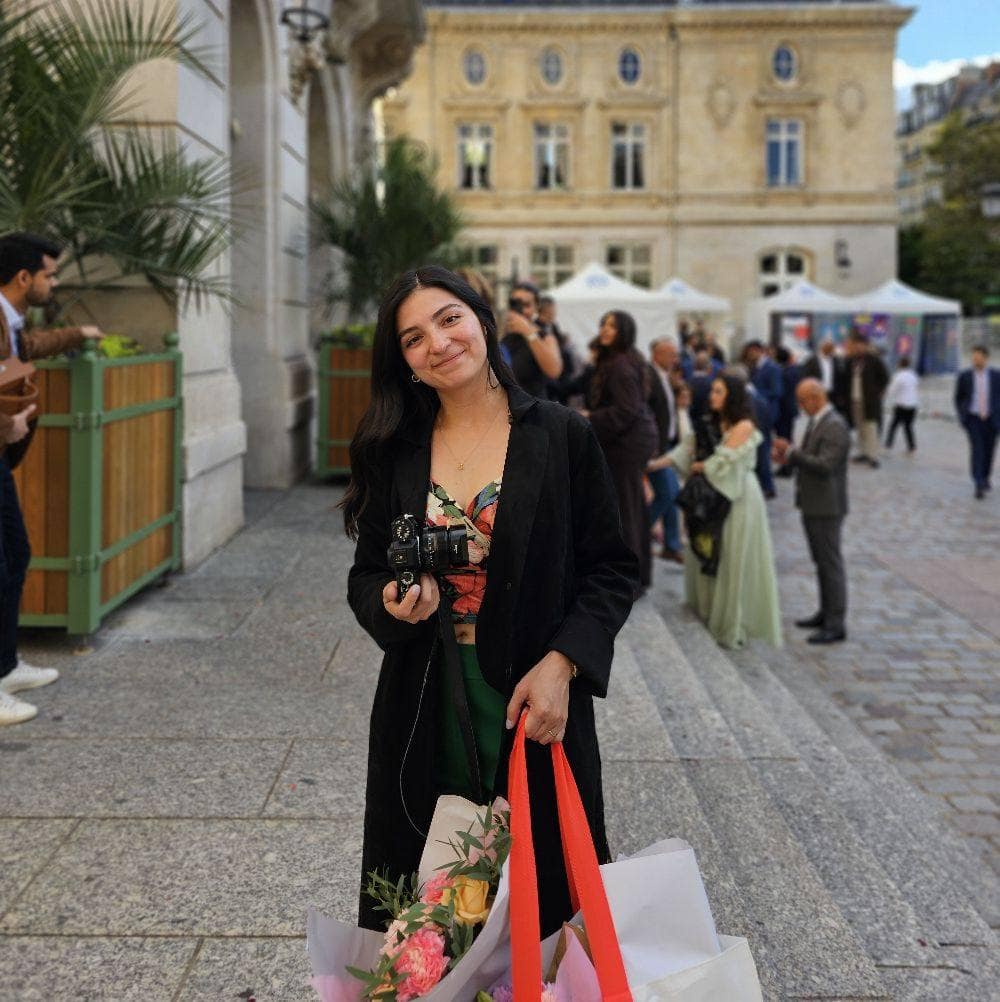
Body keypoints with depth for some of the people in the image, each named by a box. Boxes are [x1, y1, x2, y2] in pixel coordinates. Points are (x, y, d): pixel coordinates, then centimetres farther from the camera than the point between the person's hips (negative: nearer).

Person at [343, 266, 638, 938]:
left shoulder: (563, 437, -3)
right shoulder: (393, 452, 5)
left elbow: (613, 569, -2)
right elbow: (366, 576, 10)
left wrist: (560, 664, -15)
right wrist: (394, 606, -13)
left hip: (536, 708, -2)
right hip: (425, 716, 2)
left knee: (542, 908, 8)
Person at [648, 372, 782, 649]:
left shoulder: (744, 427, -13)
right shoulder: (712, 424, 10)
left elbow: (722, 461, -17)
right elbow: (687, 449, 2)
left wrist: (696, 467, -1)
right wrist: (656, 463, -9)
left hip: (738, 500, -7)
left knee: (733, 562, -1)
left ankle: (732, 627, 8)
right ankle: (709, 618, 22)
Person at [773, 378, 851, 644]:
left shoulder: (835, 426, -19)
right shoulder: (816, 422, 12)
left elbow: (825, 465, -26)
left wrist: (792, 452, -23)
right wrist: (789, 457, 3)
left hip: (827, 507, -10)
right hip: (813, 505, 10)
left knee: (831, 563, -4)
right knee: (822, 562, 17)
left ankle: (836, 625, 2)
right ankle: (826, 613, 28)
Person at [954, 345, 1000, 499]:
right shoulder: (964, 376, -3)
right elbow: (958, 398, 9)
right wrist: (962, 417, 2)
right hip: (973, 419, -2)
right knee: (976, 449, -17)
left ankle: (985, 478, 38)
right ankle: (979, 486, -20)